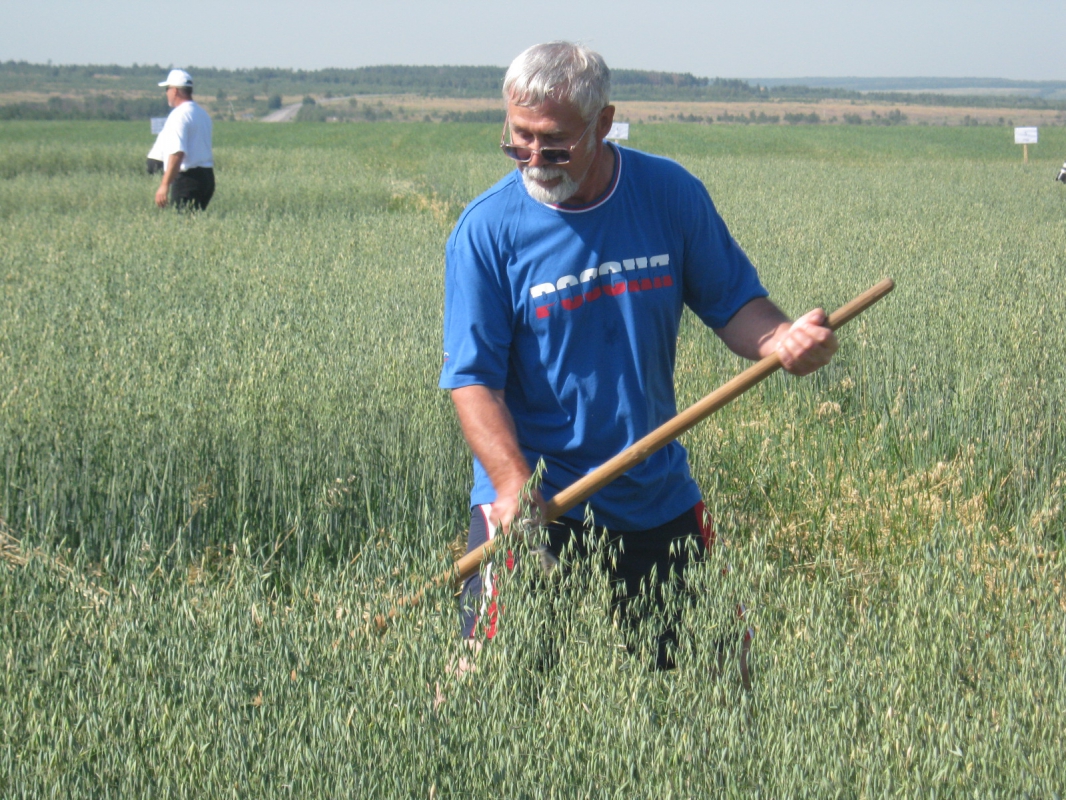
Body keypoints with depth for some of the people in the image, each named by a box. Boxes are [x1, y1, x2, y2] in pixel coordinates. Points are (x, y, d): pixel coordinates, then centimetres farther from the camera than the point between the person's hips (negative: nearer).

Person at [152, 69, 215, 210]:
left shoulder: (179, 115, -12)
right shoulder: (203, 114, 16)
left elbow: (177, 153, -22)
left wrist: (164, 185, -25)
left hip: (187, 178, -9)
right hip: (207, 176, 9)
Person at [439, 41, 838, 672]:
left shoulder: (671, 195, -2)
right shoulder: (487, 229, -10)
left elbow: (735, 305, 5)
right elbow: (475, 378, -12)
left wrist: (784, 340, -19)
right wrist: (513, 484, -27)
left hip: (661, 502, 3)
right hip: (536, 507, -3)